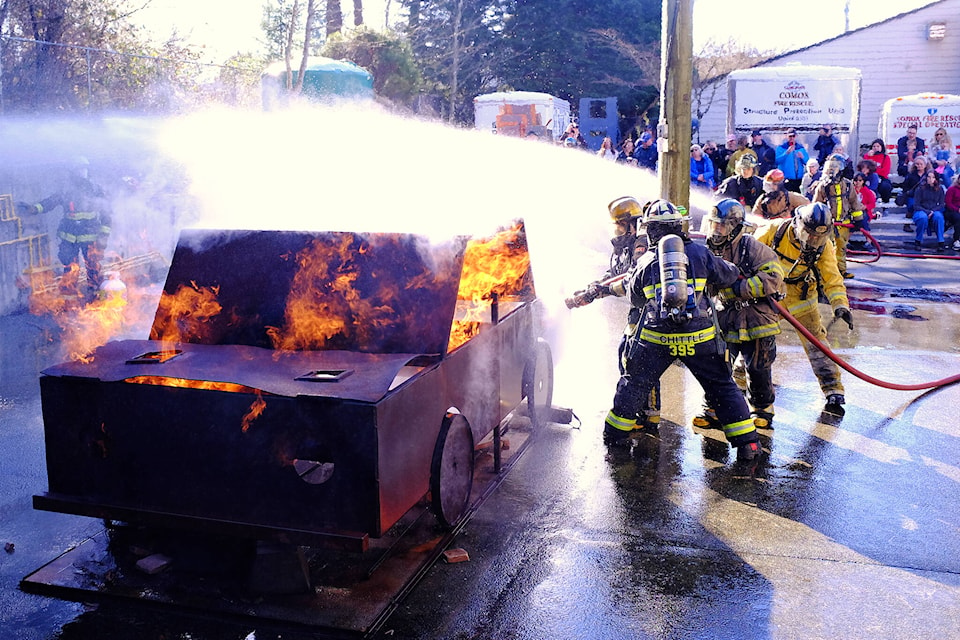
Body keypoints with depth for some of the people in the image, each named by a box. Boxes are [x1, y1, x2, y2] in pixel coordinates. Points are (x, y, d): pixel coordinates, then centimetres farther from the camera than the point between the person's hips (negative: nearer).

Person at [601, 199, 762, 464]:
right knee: (722, 386, 13)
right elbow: (729, 277, 16)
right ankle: (747, 442, 12)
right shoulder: (699, 252, 5)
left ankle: (614, 432, 26)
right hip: (699, 337, 0)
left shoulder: (646, 261, 6)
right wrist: (733, 271, 40)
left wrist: (622, 285, 39)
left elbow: (636, 298, 18)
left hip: (656, 338, 0)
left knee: (635, 383, 18)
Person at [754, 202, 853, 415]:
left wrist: (840, 304, -22)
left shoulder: (823, 246, -13)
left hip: (801, 298, 1)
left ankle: (833, 391, 1)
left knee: (815, 342, -5)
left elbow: (831, 278, -9)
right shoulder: (774, 231, -20)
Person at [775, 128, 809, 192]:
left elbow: (807, 162, 11)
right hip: (786, 179, -4)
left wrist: (802, 157, -10)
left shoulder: (801, 147, 12)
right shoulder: (781, 147, 1)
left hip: (799, 179, 4)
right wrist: (787, 152, -22)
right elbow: (777, 161, -13)